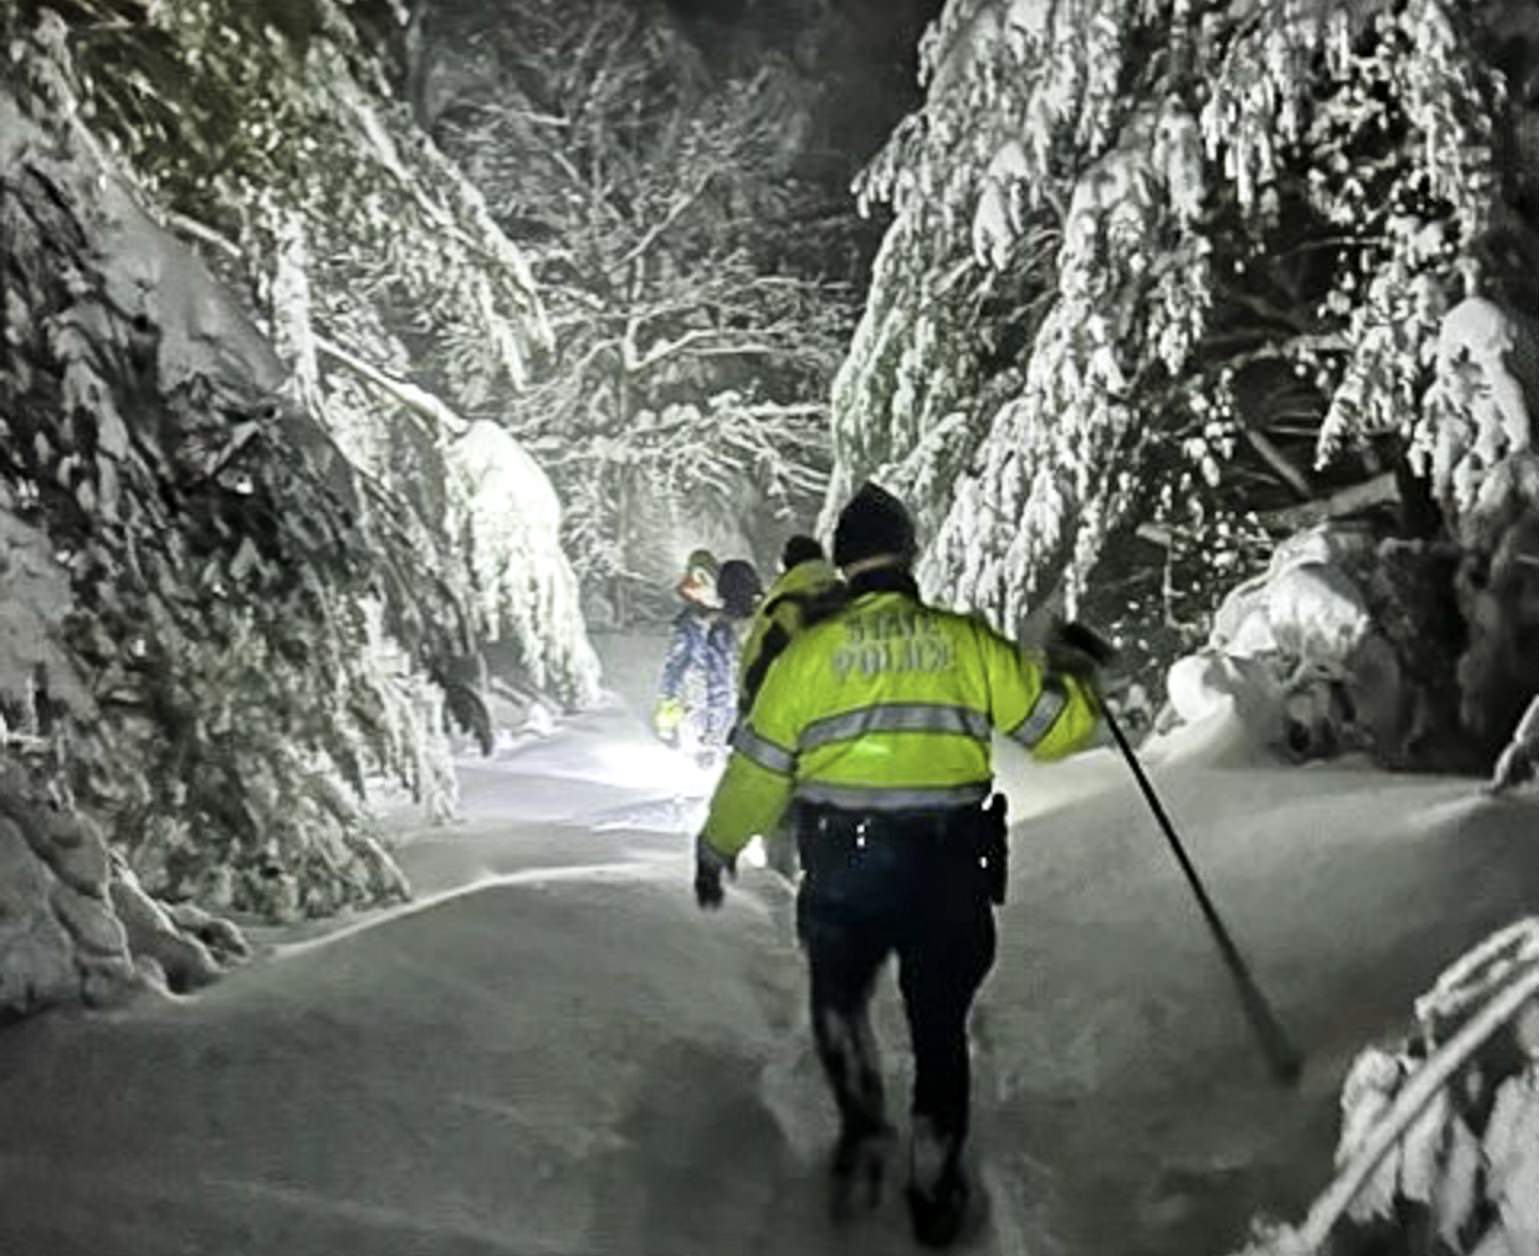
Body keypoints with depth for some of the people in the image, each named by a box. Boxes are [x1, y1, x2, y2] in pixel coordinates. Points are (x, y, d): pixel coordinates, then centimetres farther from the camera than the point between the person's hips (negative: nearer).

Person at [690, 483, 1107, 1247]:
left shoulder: (809, 652, 0)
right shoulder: (966, 641, 2)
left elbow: (758, 768, 5)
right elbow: (1056, 725, 6)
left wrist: (717, 846, 19)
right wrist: (1075, 677, 28)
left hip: (844, 869, -1)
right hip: (952, 869, 1)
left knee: (838, 998, 24)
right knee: (939, 1027, 16)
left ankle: (863, 1128, 5)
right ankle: (934, 1191, 22)